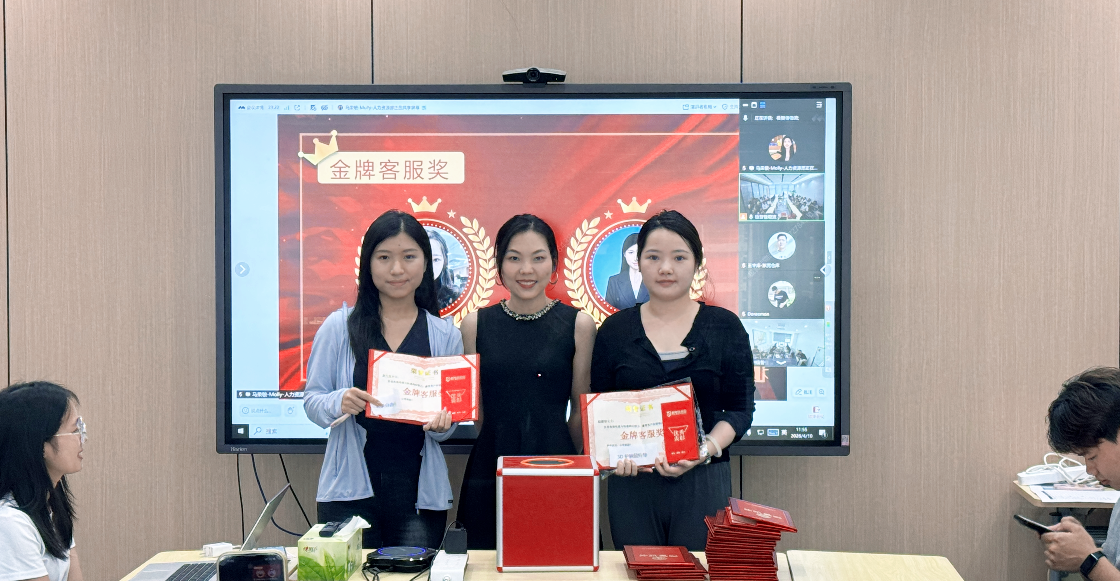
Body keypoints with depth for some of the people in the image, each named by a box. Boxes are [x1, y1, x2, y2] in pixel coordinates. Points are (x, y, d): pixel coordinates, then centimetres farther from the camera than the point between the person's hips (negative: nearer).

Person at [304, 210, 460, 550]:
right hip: (350, 491, -1)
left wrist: (441, 424, -11)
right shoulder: (339, 327, 3)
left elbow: (448, 425, 11)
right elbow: (311, 401, 3)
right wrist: (339, 403, -17)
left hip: (419, 494, 2)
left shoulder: (445, 336, 8)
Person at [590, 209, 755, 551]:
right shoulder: (614, 330, 7)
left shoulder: (725, 327, 4)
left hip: (702, 482, -1)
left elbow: (740, 409, 2)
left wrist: (704, 450, -15)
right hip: (632, 481, 1)